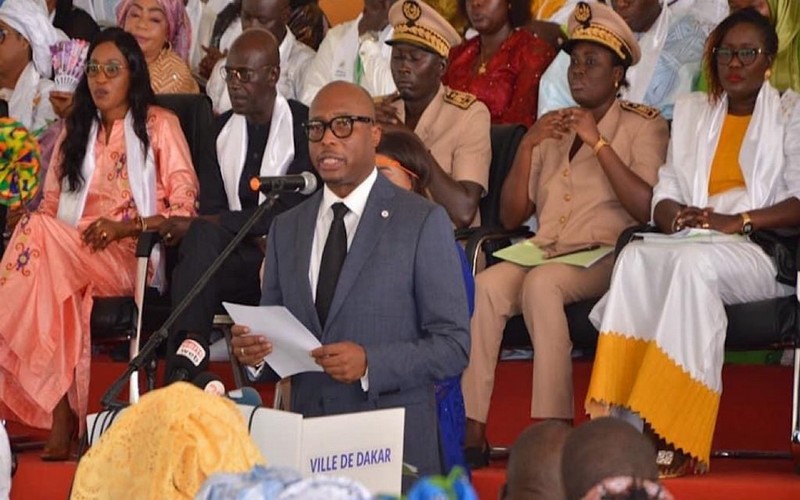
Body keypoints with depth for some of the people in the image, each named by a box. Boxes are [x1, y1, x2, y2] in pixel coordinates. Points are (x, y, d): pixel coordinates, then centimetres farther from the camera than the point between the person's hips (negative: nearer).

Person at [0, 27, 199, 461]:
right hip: (69, 252, 4)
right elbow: (51, 202, 22)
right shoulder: (75, 131, 27)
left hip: (135, 257, -4)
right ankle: (60, 411, -39)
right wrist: (35, 223, -4)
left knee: (41, 237, -35)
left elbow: (184, 209, 3)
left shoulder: (159, 125, 12)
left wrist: (125, 226, -14)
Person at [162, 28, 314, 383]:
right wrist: (257, 238, -13)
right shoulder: (223, 128, 17)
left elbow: (289, 212, -10)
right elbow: (211, 206, 10)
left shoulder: (304, 125, -1)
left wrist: (202, 225, -14)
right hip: (236, 255, 4)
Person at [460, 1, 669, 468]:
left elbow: (649, 209, -9)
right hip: (544, 252, 4)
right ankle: (471, 429, -34)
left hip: (605, 257, -4)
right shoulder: (552, 127, 24)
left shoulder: (643, 126, 8)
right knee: (486, 285, -28)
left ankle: (553, 426, -38)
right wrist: (528, 147, 5)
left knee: (541, 283, -36)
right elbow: (511, 217, 18)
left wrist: (599, 143, -10)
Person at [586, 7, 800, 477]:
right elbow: (665, 194, 19)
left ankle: (674, 436, -42)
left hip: (761, 252, -4)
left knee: (695, 262, -37)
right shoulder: (691, 110, 25)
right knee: (636, 257, -31)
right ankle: (623, 424, -41)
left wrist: (737, 221, -17)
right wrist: (674, 214, -6)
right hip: (694, 244, 4)